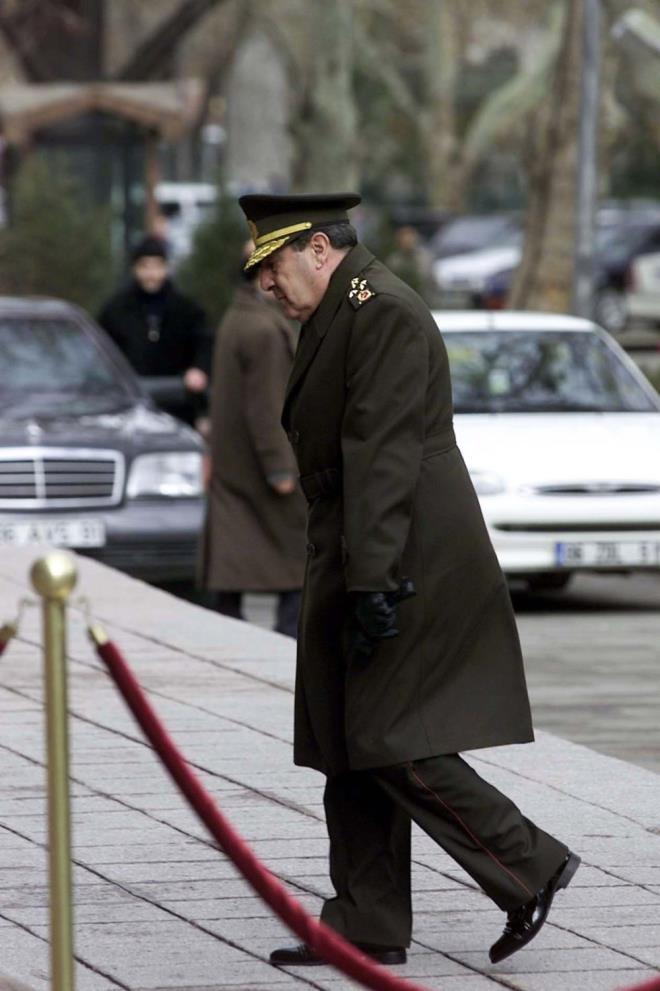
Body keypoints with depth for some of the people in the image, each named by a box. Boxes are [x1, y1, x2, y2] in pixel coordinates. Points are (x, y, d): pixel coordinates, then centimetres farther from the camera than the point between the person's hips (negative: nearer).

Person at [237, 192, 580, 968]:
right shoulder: (334, 317, 18)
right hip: (356, 569, 10)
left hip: (406, 567, -10)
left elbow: (382, 458, -22)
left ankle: (529, 868, -2)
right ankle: (366, 928, 13)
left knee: (391, 747, -12)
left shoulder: (383, 313, -15)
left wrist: (371, 583, -25)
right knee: (350, 753, 9)